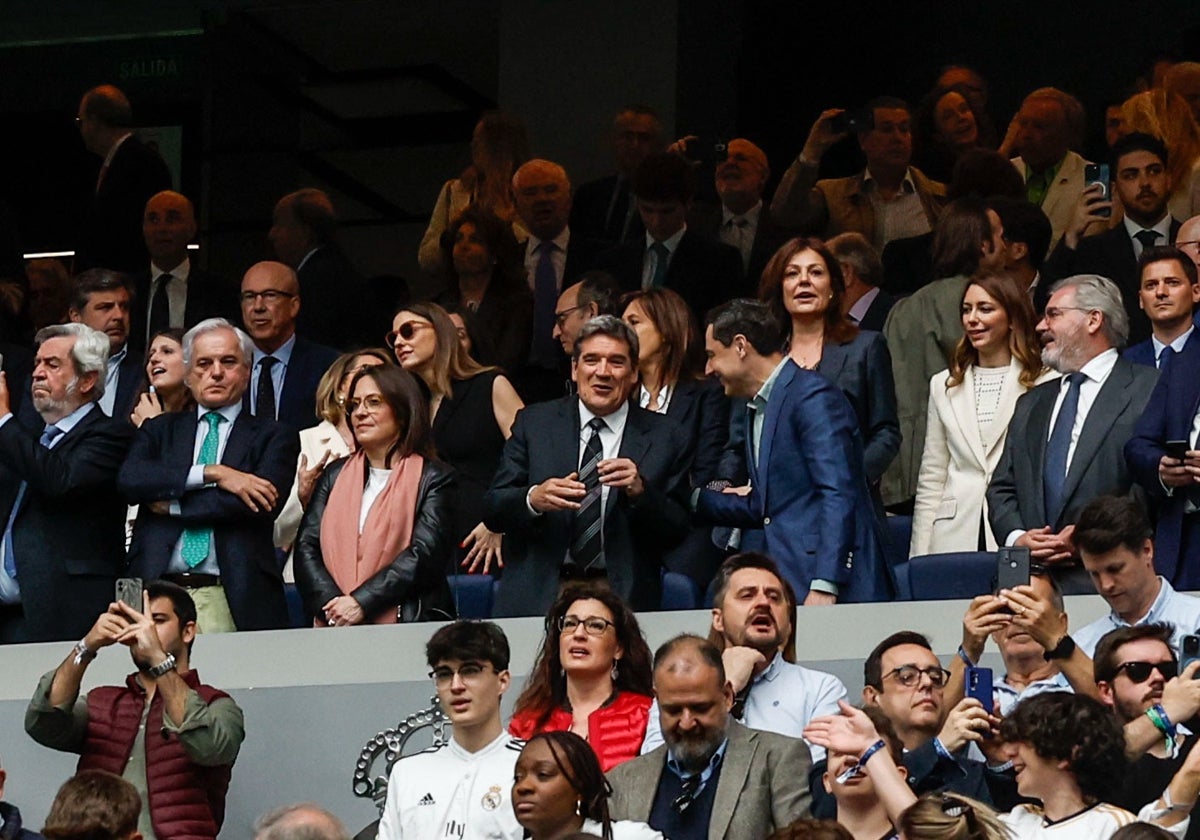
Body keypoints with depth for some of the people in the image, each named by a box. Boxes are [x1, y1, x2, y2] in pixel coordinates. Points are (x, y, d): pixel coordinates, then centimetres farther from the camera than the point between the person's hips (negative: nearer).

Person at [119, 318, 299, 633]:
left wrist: (173, 506, -1)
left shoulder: (273, 437, 12)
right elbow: (129, 479, 0)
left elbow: (256, 504, -5)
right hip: (157, 596, 2)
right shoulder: (160, 430, 20)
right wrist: (212, 474, -9)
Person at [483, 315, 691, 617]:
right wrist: (533, 499, -15)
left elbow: (677, 532, 6)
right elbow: (492, 511, 6)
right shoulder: (534, 423, 11)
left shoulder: (662, 436, 9)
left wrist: (640, 492, -12)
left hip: (623, 601, 0)